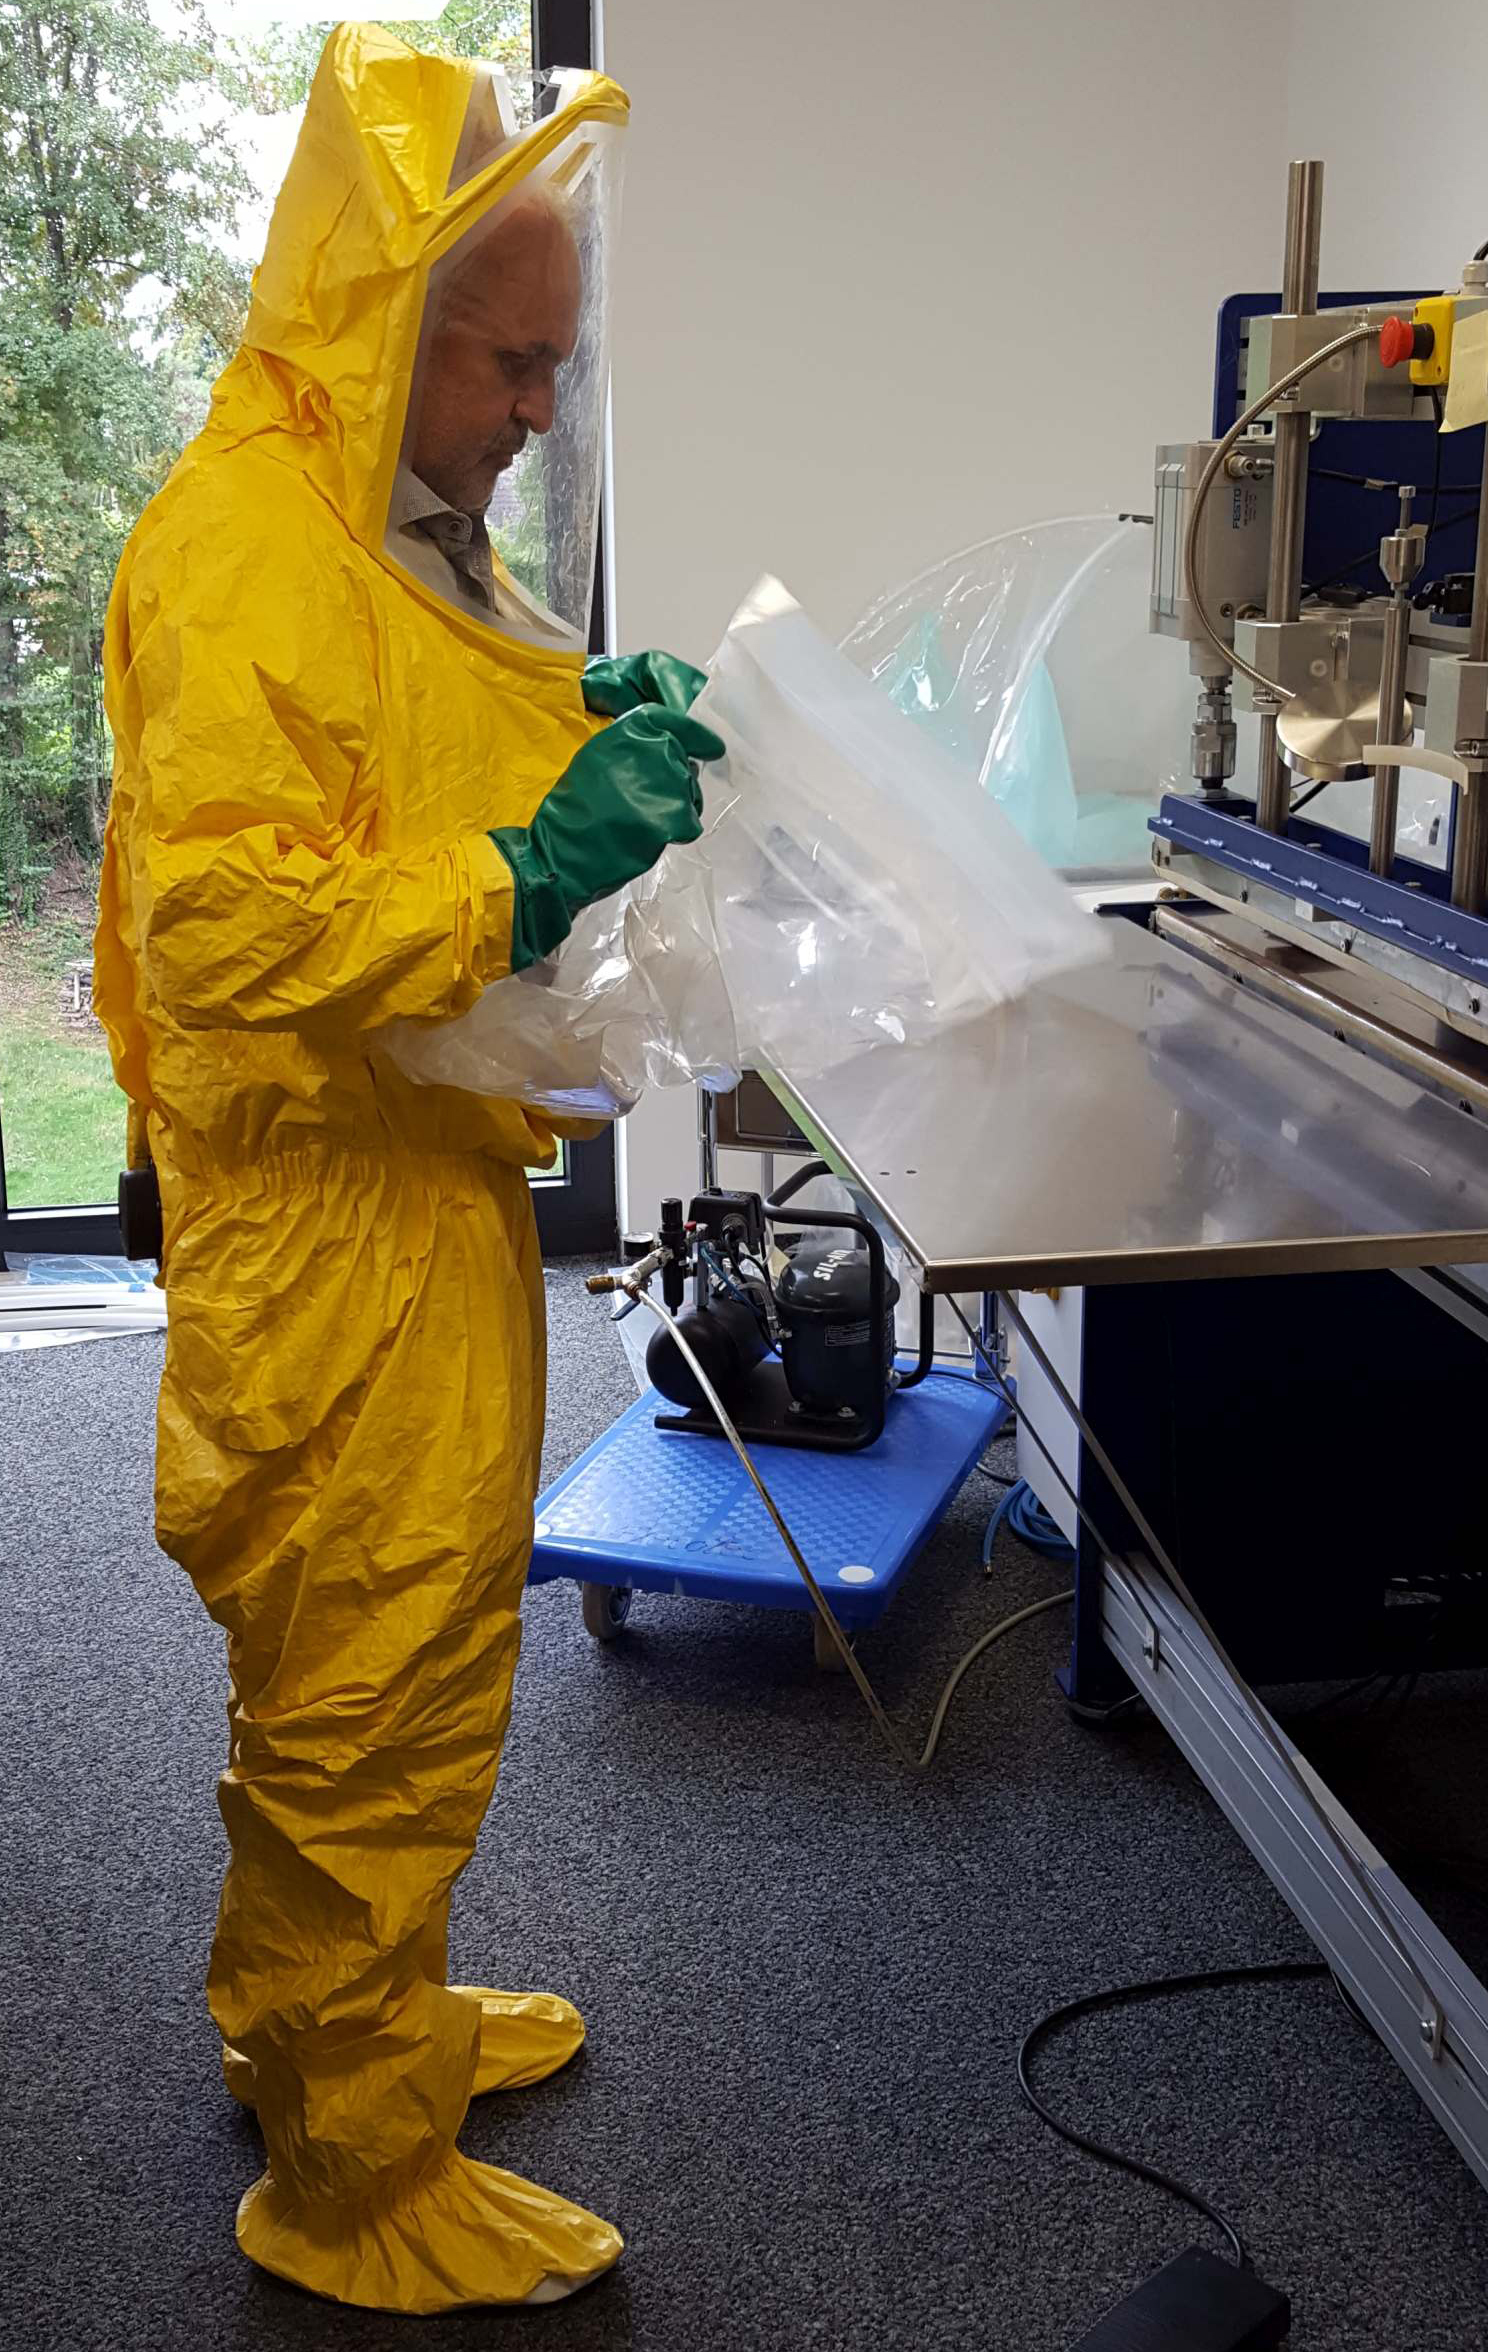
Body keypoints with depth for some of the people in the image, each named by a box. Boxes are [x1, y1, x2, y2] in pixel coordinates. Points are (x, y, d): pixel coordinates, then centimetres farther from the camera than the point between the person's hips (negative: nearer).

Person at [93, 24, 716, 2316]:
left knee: (385, 1666, 22)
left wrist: (592, 730, 8)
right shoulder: (243, 549, -19)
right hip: (329, 1222, -10)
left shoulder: (411, 528, 13)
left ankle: (337, 2011, 41)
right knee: (373, 1693, 2)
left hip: (430, 1189, 10)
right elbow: (224, 912, -27)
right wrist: (522, 874, -31)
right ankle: (354, 2179, 20)